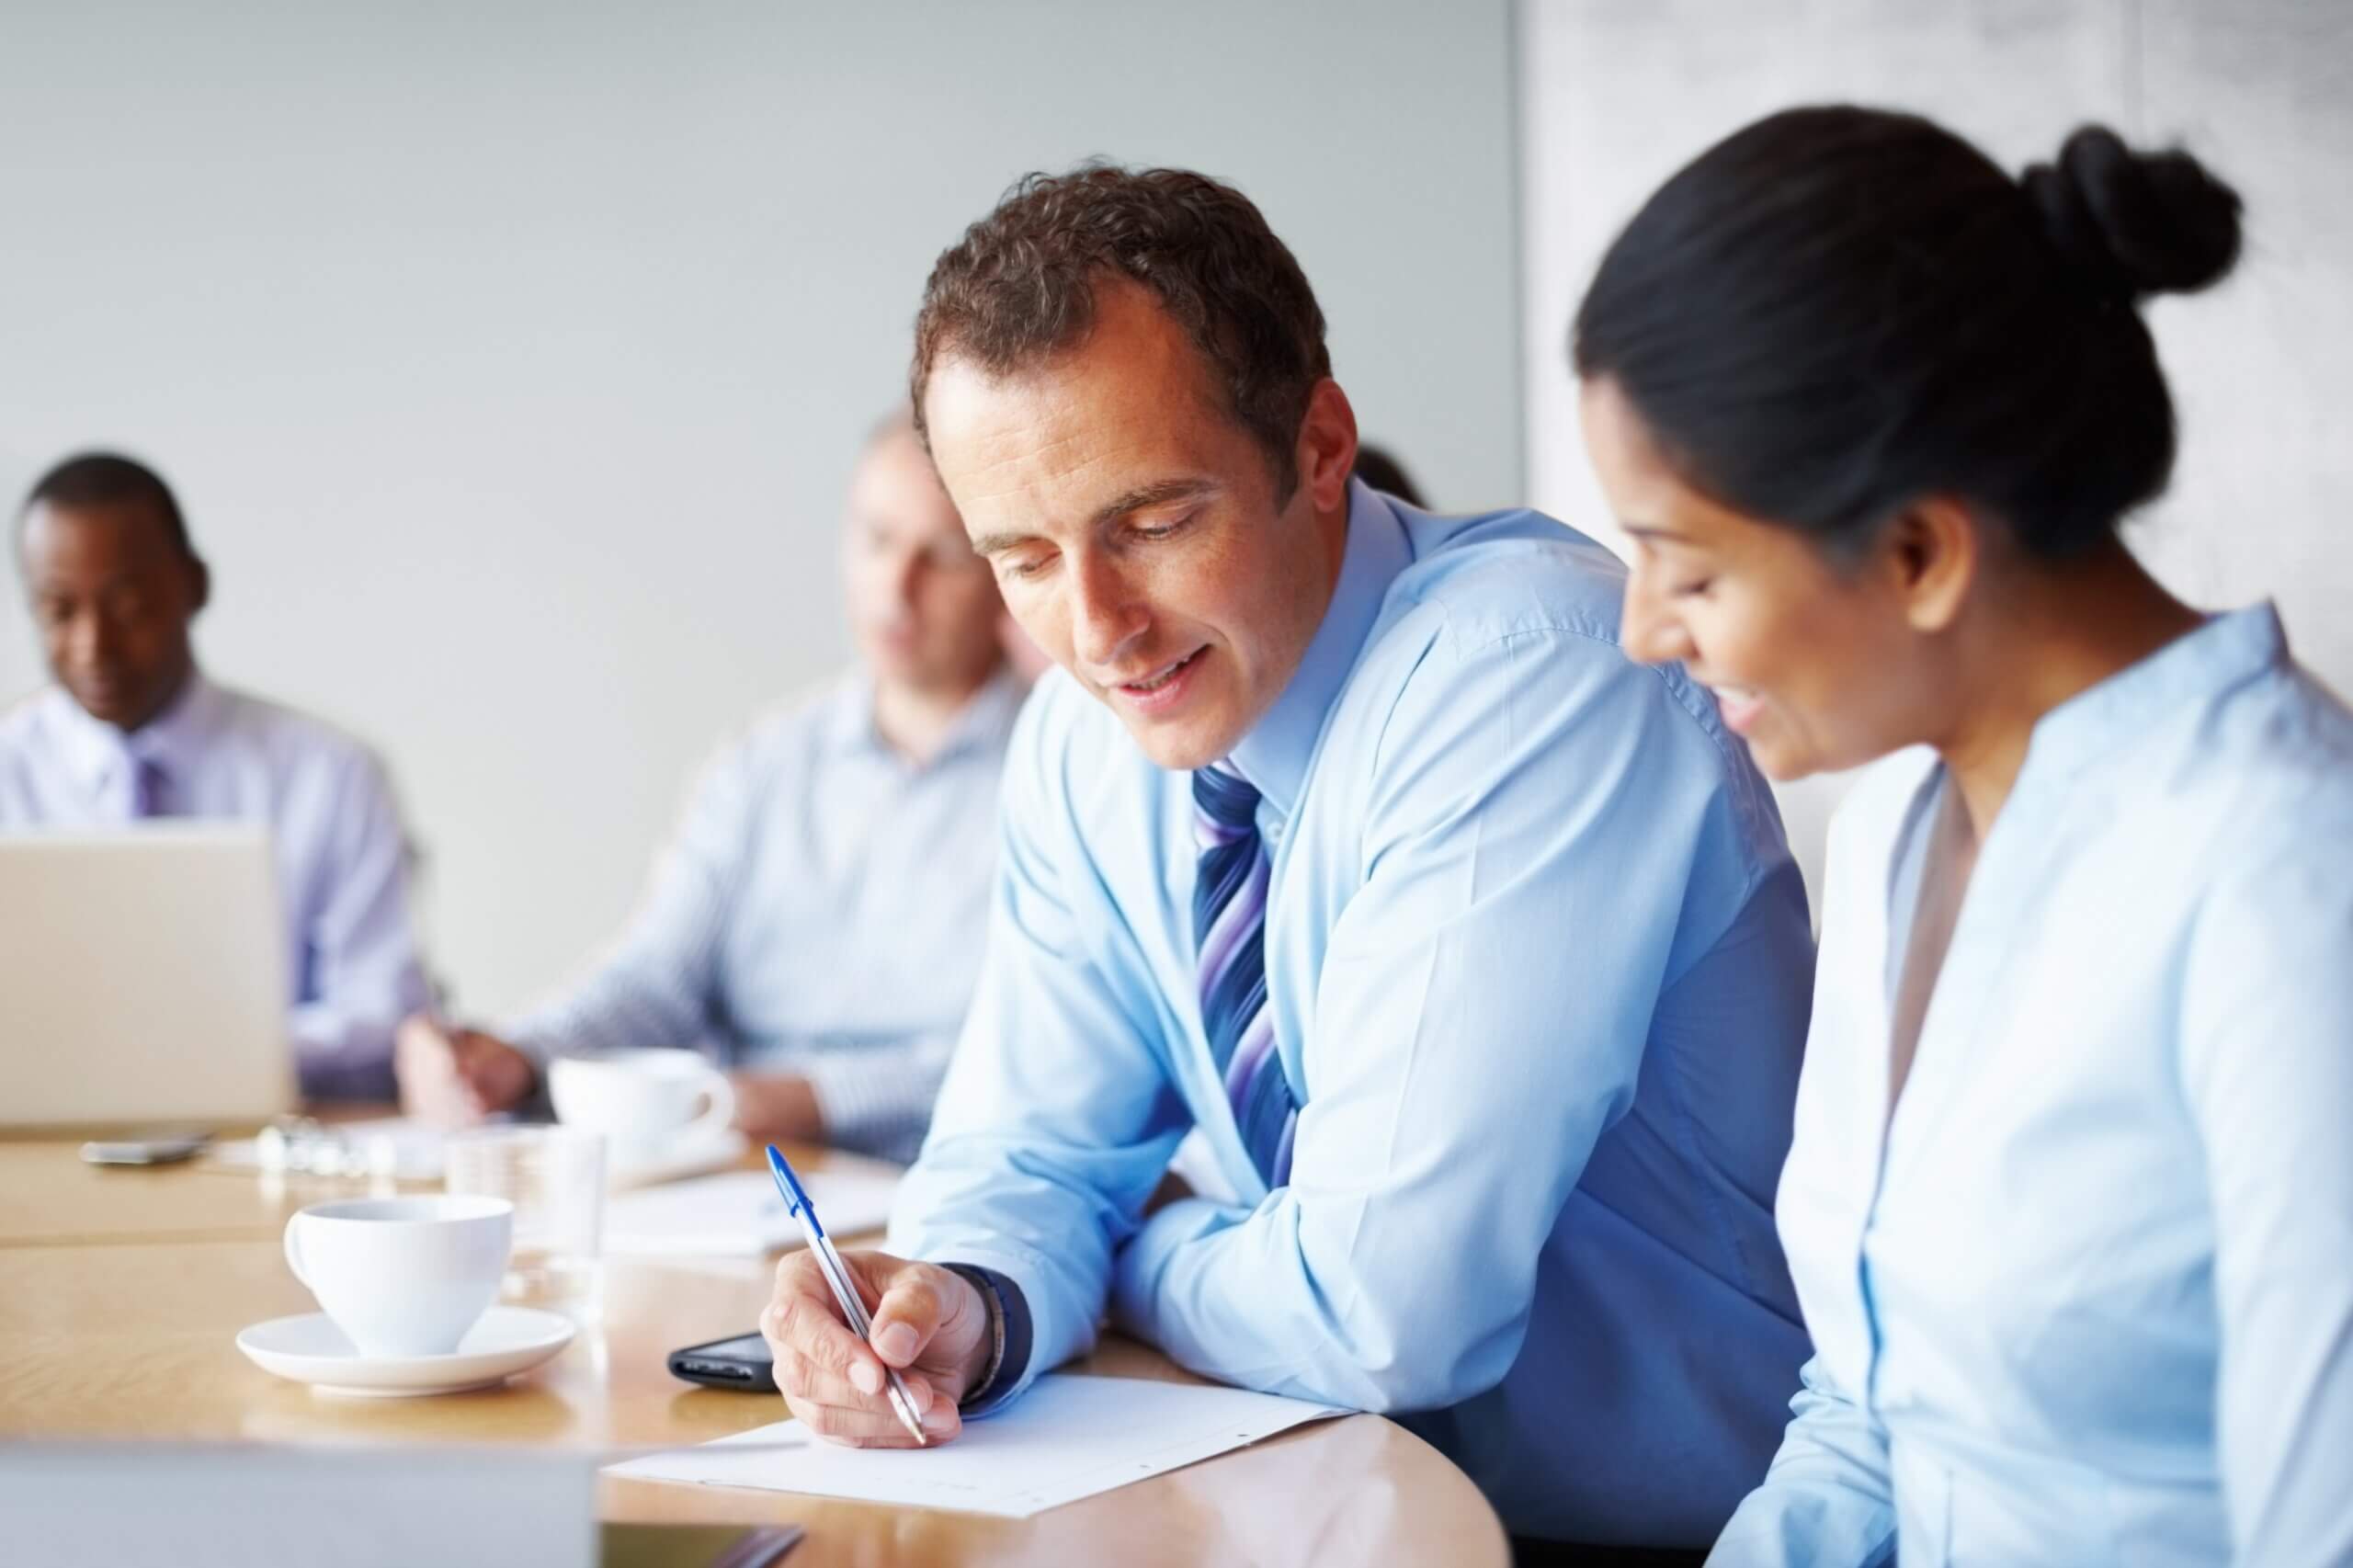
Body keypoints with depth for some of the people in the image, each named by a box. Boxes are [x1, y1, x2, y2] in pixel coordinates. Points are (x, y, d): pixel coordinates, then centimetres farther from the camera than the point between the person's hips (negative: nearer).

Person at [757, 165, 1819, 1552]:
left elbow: (1388, 1307, -26)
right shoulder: (1091, 736, 1)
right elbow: (1028, 1151, 7)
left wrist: (1133, 1260, -6)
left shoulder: (1534, 670, -23)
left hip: (1687, 1519, -6)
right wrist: (965, 1305, -15)